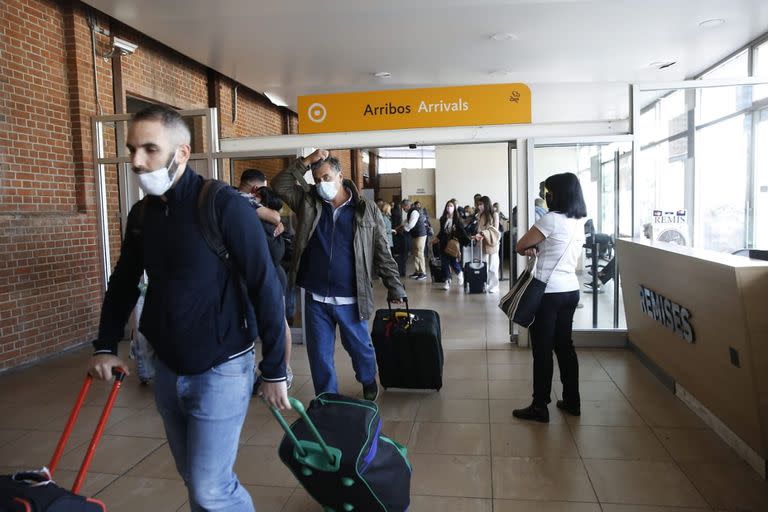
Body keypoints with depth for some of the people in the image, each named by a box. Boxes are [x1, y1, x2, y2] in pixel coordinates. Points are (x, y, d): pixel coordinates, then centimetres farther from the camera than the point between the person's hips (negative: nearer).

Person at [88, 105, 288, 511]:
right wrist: (105, 347, 11)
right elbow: (123, 284, 18)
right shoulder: (140, 214, 3)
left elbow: (266, 287, -16)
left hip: (221, 368, -6)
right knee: (195, 479, 18)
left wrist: (274, 370, -15)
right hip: (167, 369, 7)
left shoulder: (223, 205, -17)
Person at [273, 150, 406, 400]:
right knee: (320, 355, 10)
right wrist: (307, 162, -11)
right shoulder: (308, 202, 4)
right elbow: (280, 185, -5)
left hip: (350, 299, -2)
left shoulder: (366, 209, -3)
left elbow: (383, 253, -2)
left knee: (360, 348, 18)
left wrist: (395, 289, -4)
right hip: (316, 298, 2)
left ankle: (369, 383, 47)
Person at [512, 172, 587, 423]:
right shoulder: (579, 222, 10)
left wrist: (533, 249, 12)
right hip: (571, 290, 8)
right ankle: (572, 401, 25)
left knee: (542, 350, 0)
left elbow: (520, 246, -7)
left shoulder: (551, 219, -15)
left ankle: (539, 407, 8)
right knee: (564, 345, 17)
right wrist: (539, 249, 2)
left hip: (549, 292, -8)